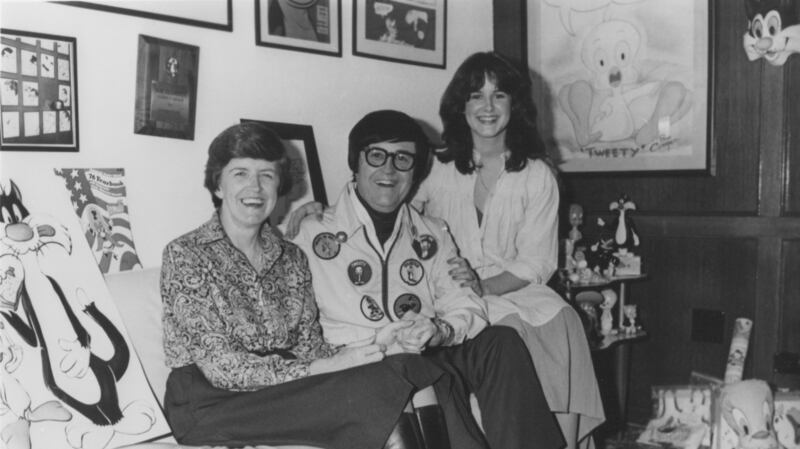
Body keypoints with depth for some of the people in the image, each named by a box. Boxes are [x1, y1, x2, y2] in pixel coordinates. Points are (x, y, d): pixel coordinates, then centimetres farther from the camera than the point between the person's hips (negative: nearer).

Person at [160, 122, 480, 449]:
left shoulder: (292, 259, 13)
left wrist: (367, 349, -15)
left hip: (287, 390, 5)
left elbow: (308, 346, 6)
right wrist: (323, 368, -22)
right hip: (211, 403, -5)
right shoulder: (185, 254, -5)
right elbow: (220, 366, -13)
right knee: (373, 388, -28)